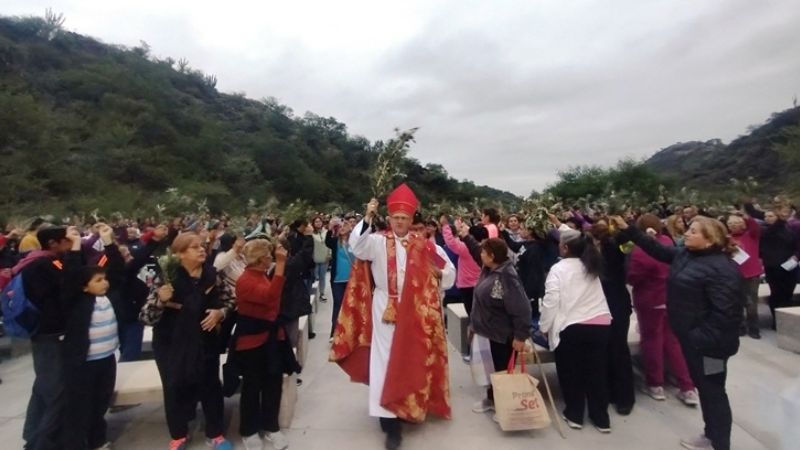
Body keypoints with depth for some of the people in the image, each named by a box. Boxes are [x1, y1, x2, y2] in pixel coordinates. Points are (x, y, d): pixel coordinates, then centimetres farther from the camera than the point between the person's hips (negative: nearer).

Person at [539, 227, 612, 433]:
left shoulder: (558, 269, -8)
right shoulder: (591, 266, 10)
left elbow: (551, 301, -12)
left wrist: (544, 327, -1)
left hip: (571, 327, -5)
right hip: (600, 324, 6)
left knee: (571, 373, 12)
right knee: (597, 371, 15)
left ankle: (574, 415, 25)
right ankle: (601, 418, 26)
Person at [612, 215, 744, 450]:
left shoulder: (722, 268, -22)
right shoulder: (686, 254, 5)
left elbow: (725, 312, -25)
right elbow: (657, 249, 13)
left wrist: (702, 338, -23)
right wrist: (628, 230, 9)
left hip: (707, 342, -9)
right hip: (690, 337, 9)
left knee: (713, 392, 6)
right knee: (703, 387, 20)